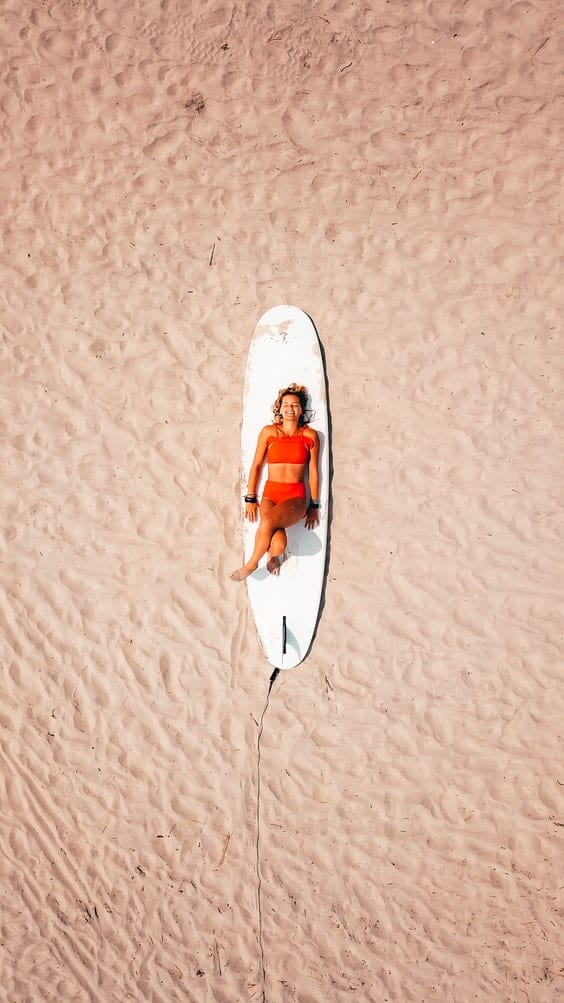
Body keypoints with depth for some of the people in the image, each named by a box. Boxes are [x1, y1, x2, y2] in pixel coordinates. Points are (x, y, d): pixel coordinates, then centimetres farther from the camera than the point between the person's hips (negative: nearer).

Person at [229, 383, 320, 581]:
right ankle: (273, 554, 9)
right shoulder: (269, 432, 6)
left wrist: (314, 505, 7)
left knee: (267, 521, -36)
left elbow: (313, 472, 8)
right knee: (279, 545, -30)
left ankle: (250, 565, -9)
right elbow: (256, 465, 7)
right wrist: (250, 499, 4)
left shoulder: (310, 435, 6)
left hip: (296, 497, 0)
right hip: (270, 494, 0)